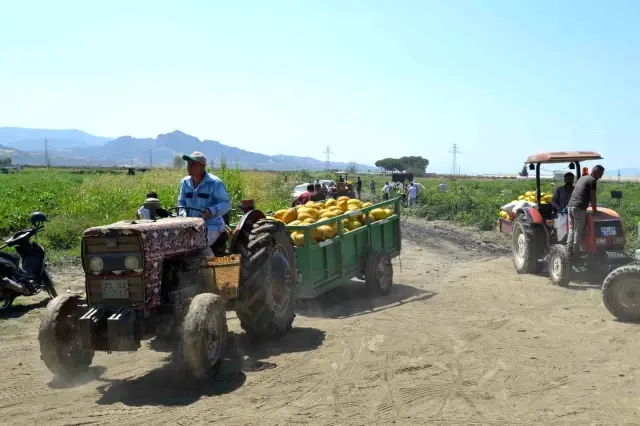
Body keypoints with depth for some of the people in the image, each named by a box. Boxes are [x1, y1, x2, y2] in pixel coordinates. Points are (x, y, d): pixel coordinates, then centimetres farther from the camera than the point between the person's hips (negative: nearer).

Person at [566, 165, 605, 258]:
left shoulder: (582, 178, 23)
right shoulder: (592, 180, -3)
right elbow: (593, 197, -6)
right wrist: (594, 210, 5)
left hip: (570, 206, 8)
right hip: (579, 208, -8)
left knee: (572, 230, 12)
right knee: (578, 232, -4)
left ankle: (569, 253, 11)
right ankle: (576, 256, -3)